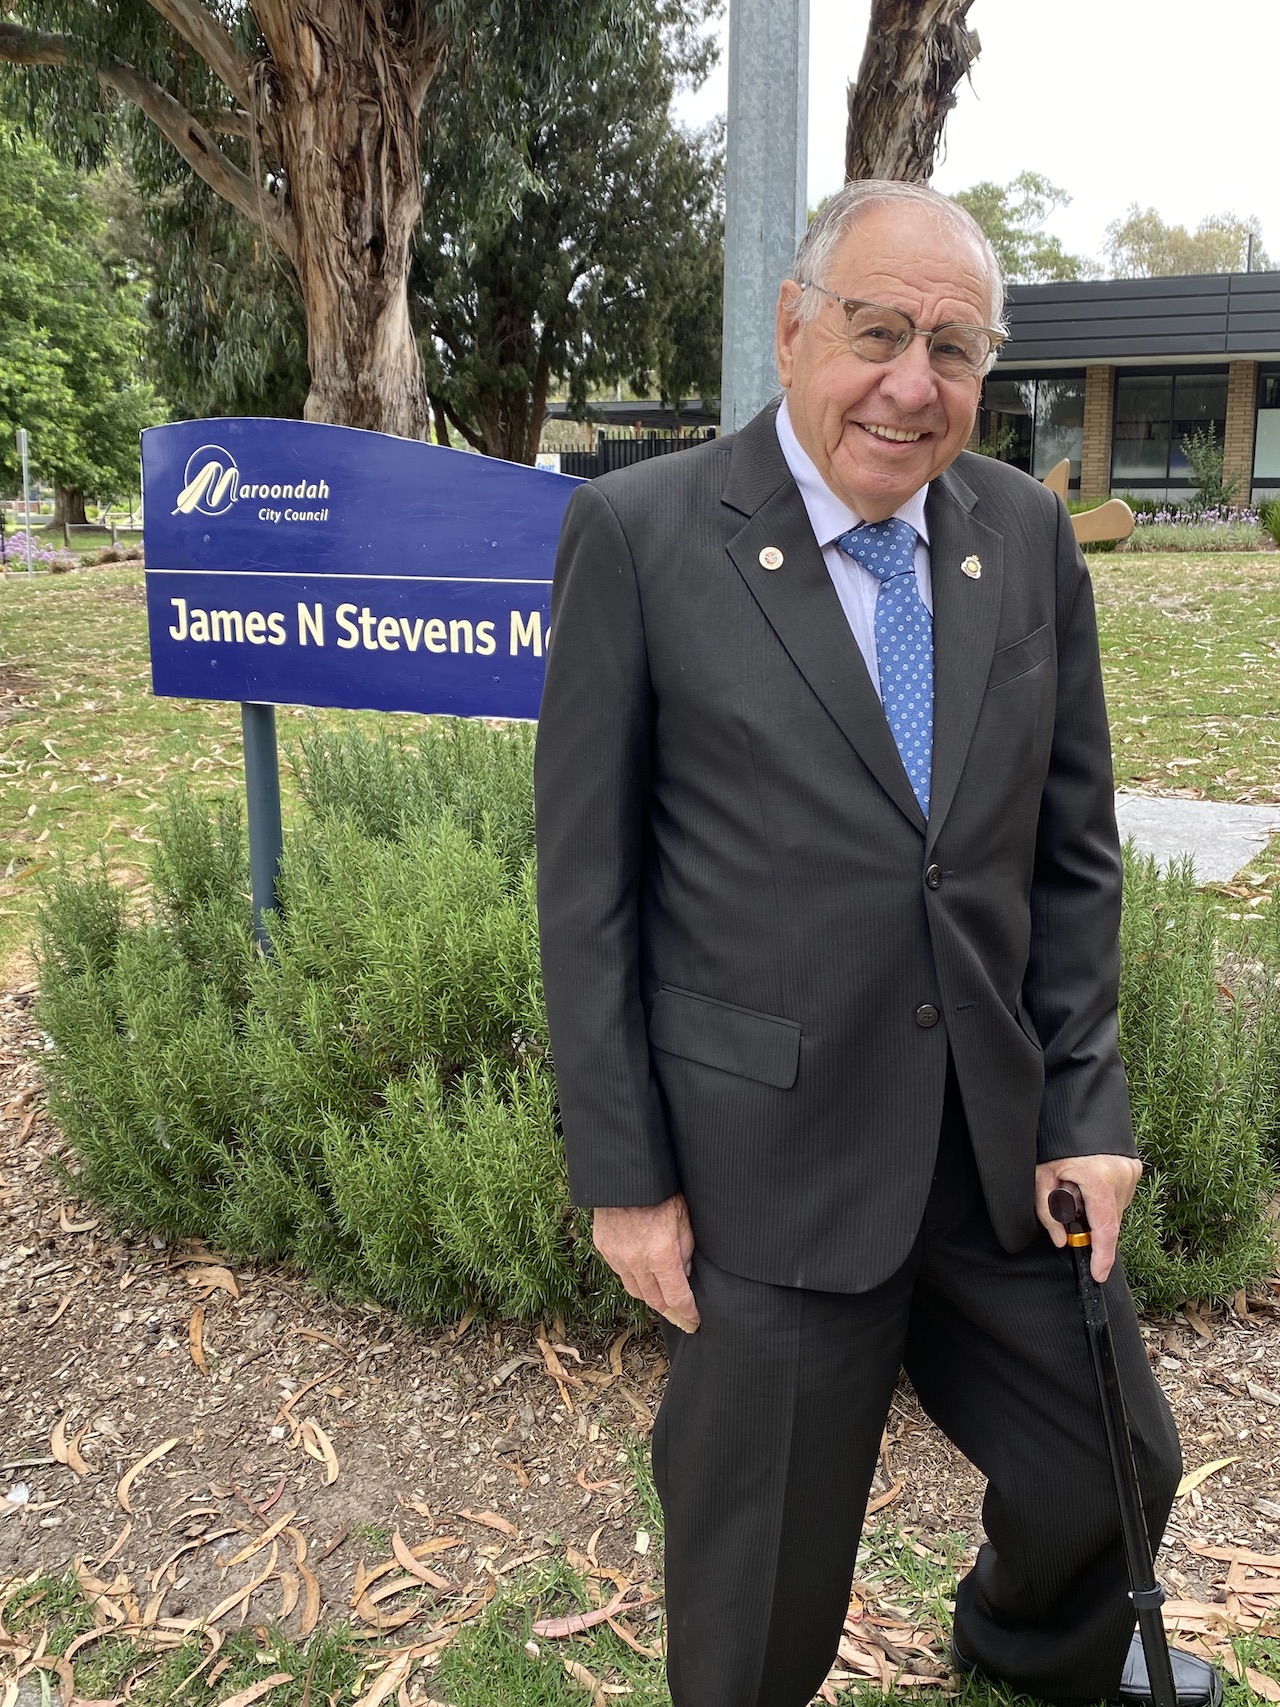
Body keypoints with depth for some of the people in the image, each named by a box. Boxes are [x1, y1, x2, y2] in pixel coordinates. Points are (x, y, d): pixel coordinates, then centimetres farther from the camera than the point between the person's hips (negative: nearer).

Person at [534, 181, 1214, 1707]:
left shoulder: (1028, 533, 3)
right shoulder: (638, 533, -10)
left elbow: (1073, 848, 7)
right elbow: (585, 879, -8)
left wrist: (1084, 1107, 2)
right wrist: (623, 1173, -7)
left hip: (1008, 1142, 5)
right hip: (775, 1164, -4)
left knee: (1113, 1470, 23)